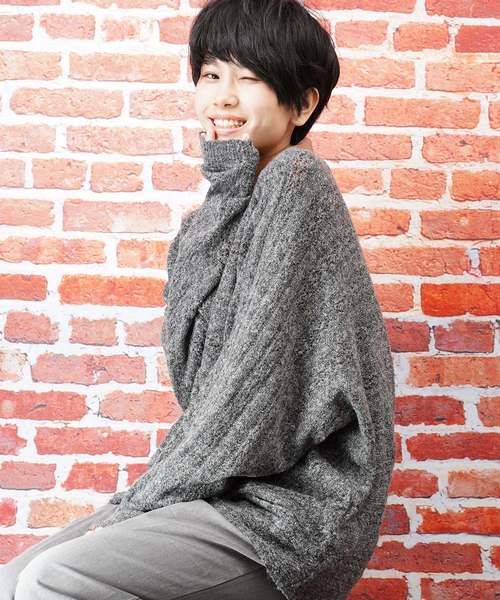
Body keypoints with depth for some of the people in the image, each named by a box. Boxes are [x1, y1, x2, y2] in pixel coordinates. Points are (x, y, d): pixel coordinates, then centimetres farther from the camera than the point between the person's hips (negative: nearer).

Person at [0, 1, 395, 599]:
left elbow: (260, 379, -17)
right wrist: (228, 180, -6)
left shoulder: (297, 179, -11)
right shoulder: (235, 205, 16)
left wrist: (140, 499, -11)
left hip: (293, 506, -8)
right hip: (231, 489, 8)